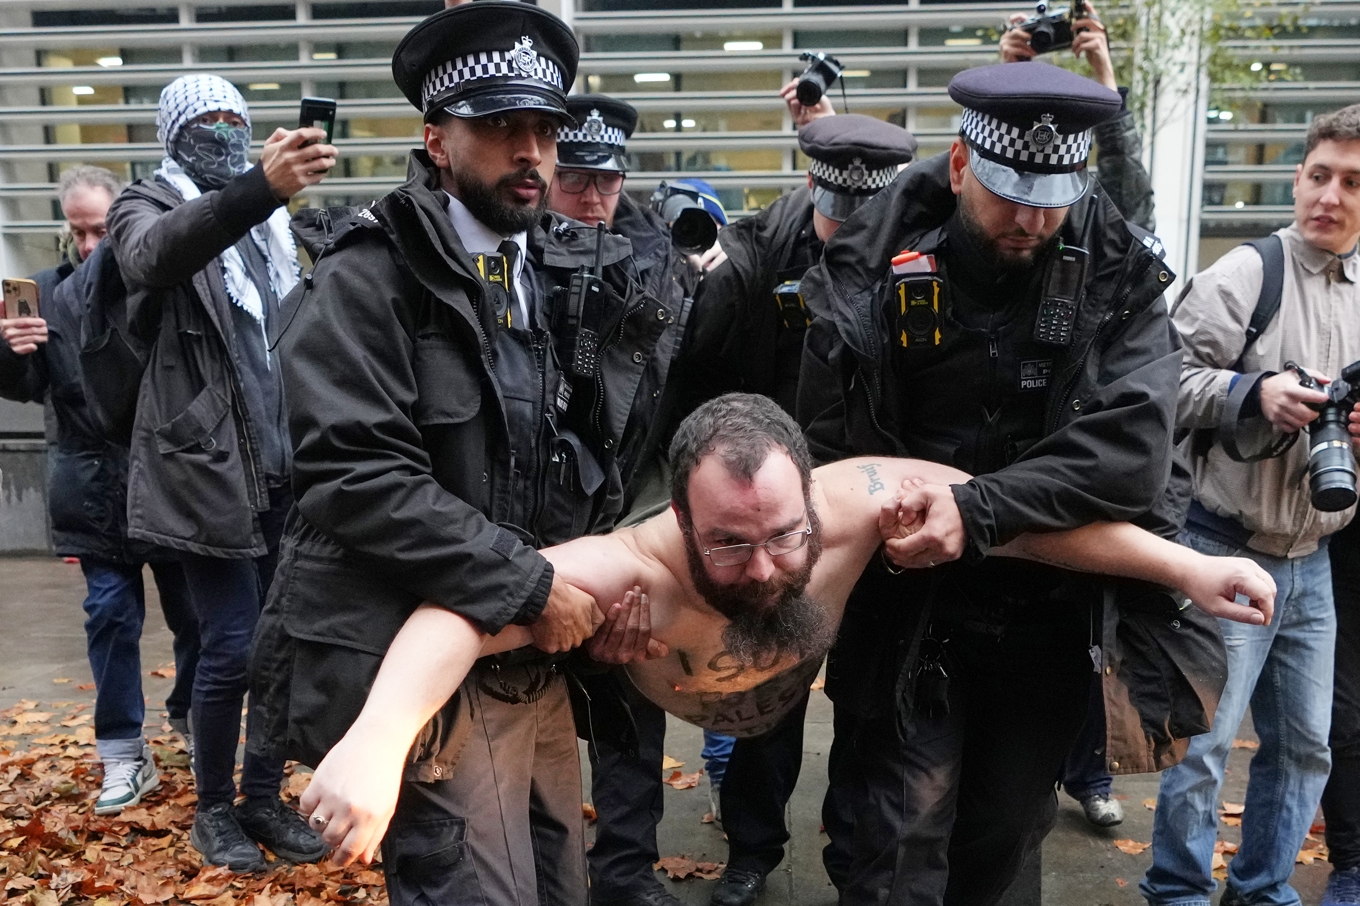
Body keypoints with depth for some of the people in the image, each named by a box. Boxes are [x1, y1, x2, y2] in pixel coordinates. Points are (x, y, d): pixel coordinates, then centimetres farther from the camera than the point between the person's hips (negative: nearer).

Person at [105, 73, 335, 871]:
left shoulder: (270, 220, 14)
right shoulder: (148, 206, -2)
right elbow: (157, 256, -29)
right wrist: (258, 187, -45)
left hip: (283, 462, 5)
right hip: (209, 464, -5)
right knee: (233, 646, -4)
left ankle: (264, 797, 24)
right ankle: (214, 808, 17)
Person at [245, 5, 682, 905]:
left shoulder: (571, 277, 8)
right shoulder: (368, 279, -11)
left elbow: (604, 457, 15)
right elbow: (358, 475, -21)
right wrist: (527, 587, -20)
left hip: (540, 659, 6)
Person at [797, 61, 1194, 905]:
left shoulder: (1120, 276, -8)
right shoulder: (874, 266, -10)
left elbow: (1133, 447, -20)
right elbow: (830, 446, -4)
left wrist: (979, 509, -29)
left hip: (1054, 604, 2)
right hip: (914, 603, -2)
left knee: (1008, 826, 18)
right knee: (908, 827, -5)